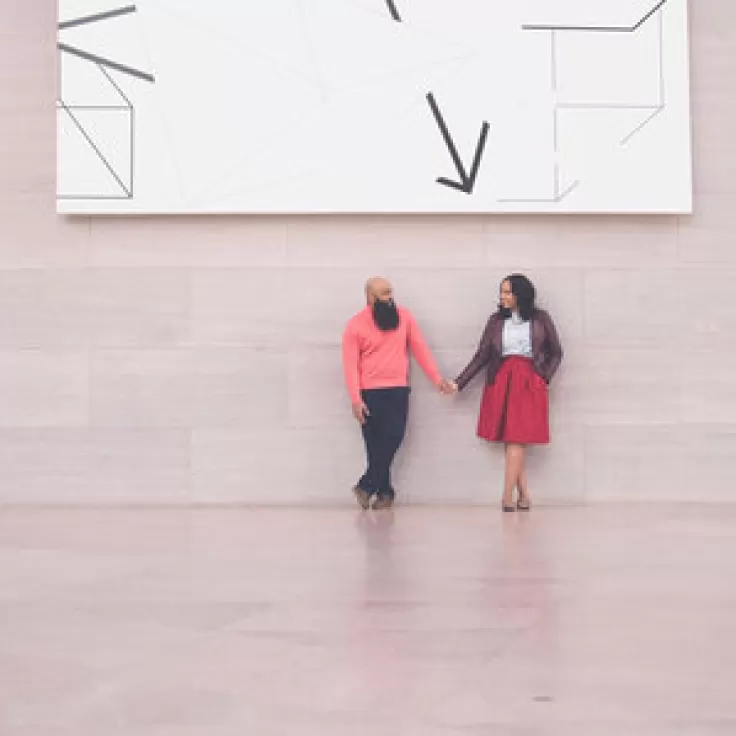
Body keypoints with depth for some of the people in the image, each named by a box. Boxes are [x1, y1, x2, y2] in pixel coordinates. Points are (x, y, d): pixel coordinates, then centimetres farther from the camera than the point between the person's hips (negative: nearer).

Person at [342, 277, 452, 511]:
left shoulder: (404, 316, 6)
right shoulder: (355, 325, -4)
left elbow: (419, 348, 8)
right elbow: (350, 365, -7)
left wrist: (437, 378, 3)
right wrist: (355, 400, -14)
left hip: (398, 390, 2)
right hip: (370, 393, -2)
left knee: (392, 440, -8)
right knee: (376, 445, 2)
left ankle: (367, 486, 3)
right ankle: (384, 492, 11)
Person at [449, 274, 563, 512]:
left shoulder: (540, 318, 5)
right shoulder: (496, 320, 9)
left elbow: (555, 353, 11)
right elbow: (481, 356, 8)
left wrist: (544, 377, -1)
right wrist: (459, 382, 1)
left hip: (529, 383, -2)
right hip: (501, 382, 2)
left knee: (516, 439, -10)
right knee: (513, 440, 0)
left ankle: (507, 497, -10)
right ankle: (523, 495, 7)